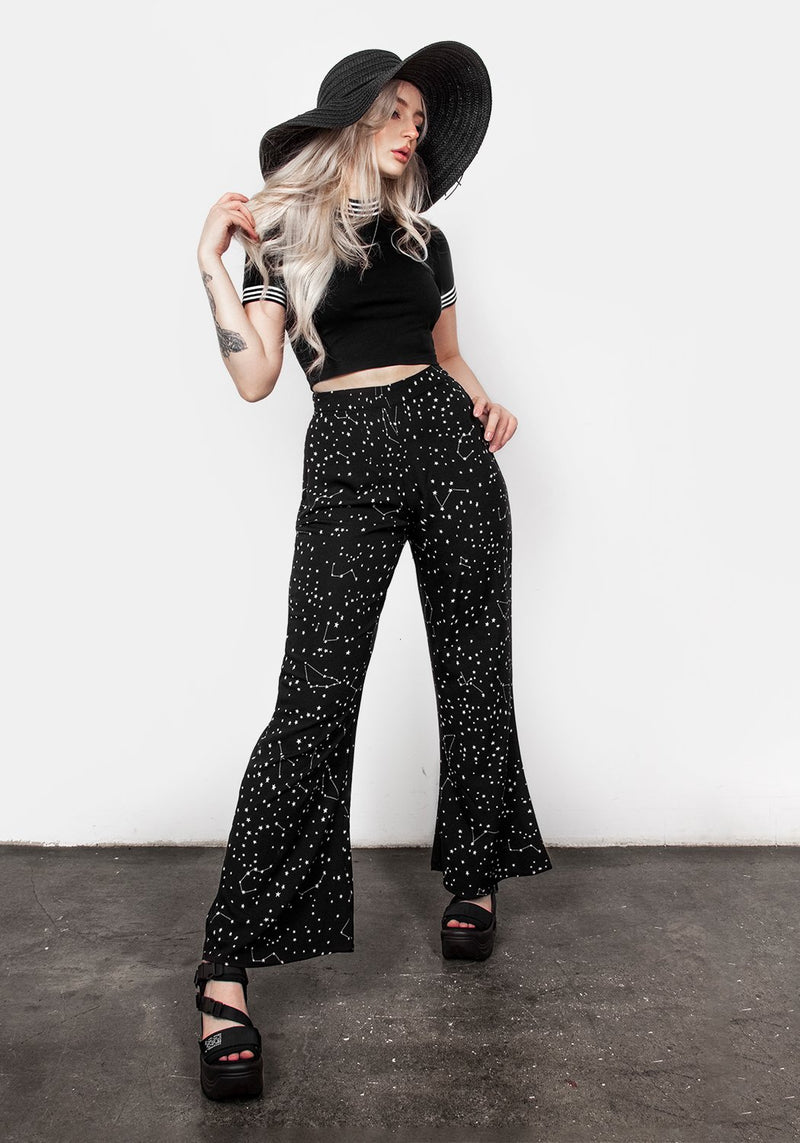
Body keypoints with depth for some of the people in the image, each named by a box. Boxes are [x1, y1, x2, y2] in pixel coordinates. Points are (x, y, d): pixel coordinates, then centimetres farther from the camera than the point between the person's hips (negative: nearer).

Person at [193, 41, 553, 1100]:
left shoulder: (423, 234, 18)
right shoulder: (280, 228, 7)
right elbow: (256, 377, -3)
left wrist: (484, 401, 6)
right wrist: (213, 260, -7)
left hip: (449, 446, 5)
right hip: (348, 460, -4)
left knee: (475, 673, 6)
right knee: (315, 698, -13)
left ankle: (473, 878, 26)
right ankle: (228, 964, -8)